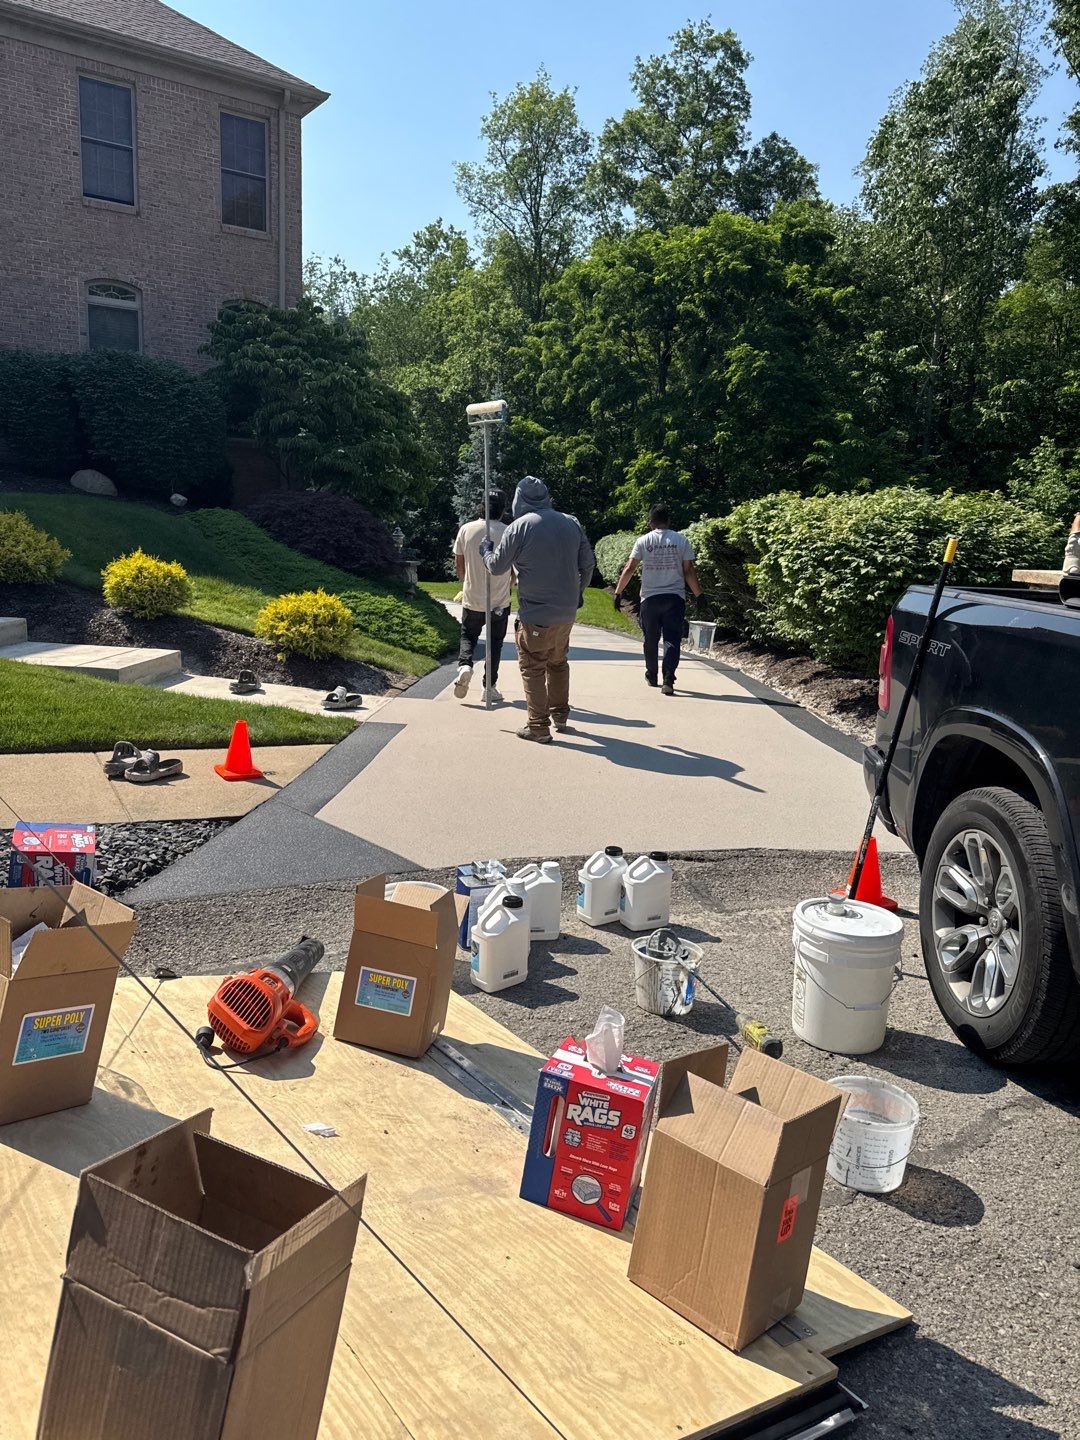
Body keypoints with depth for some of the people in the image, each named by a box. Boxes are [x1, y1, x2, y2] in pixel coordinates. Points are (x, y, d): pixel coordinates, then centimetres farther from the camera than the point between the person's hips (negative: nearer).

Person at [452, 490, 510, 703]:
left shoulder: (466, 529, -5)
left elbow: (458, 564, 5)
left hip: (472, 599, 1)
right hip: (499, 601, -1)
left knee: (468, 636, 19)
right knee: (494, 642, 12)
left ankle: (464, 665, -8)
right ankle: (490, 687, 13)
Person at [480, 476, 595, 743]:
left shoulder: (519, 527, -11)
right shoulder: (571, 523, 3)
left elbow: (497, 567, -3)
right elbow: (587, 563, 8)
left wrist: (486, 550, 18)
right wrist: (578, 592, 24)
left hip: (536, 614, -6)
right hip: (567, 611, 6)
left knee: (533, 669, 3)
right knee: (558, 662, 23)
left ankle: (539, 726, 3)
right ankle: (560, 715, 32)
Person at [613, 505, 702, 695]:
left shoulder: (643, 541, 0)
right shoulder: (681, 541, 1)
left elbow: (629, 568, -4)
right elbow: (689, 571, -1)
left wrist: (618, 592, 2)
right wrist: (699, 595, 7)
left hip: (650, 598, 1)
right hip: (675, 598, 0)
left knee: (651, 640, 16)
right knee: (672, 640, 0)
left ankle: (651, 676, 29)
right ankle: (668, 680, -13)